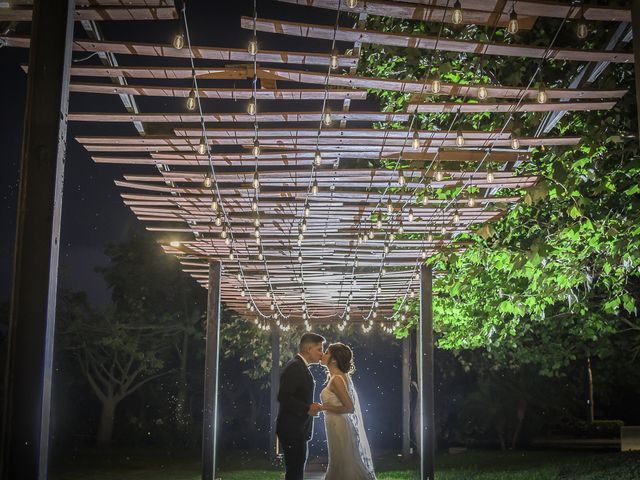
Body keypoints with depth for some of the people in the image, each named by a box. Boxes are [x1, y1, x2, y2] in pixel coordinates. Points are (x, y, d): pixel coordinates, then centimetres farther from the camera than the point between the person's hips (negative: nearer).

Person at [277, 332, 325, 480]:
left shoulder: (301, 367, 15)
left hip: (298, 430, 10)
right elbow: (283, 397, -23)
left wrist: (311, 406, 7)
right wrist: (307, 408, -22)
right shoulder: (294, 367, -16)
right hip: (292, 430, -10)